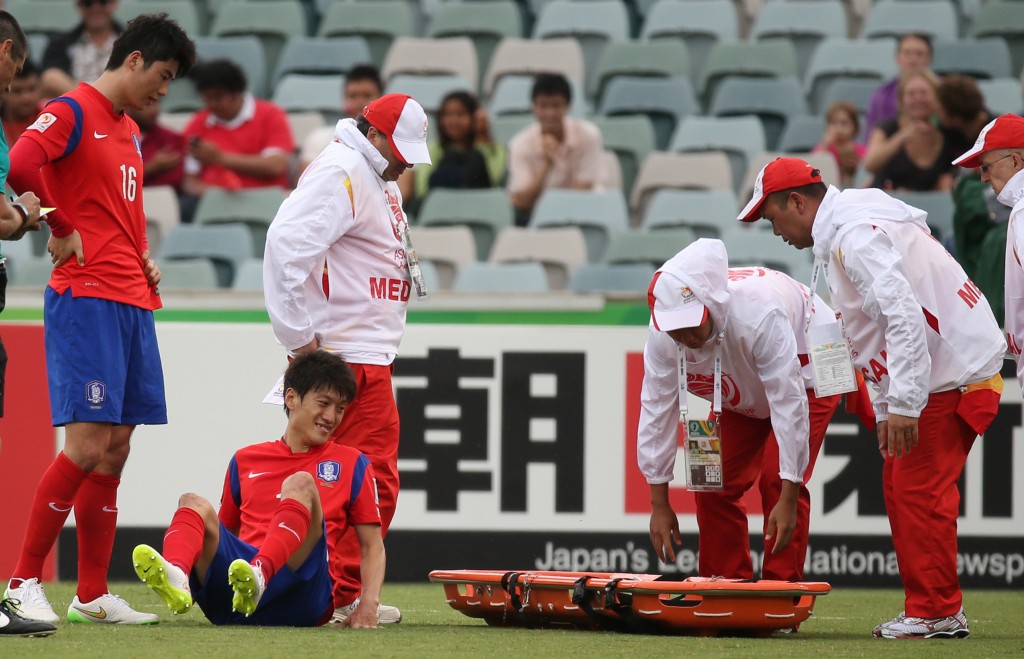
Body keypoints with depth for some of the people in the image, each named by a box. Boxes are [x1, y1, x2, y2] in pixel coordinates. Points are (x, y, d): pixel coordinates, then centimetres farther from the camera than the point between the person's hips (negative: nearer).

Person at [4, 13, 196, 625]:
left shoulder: (130, 132, 21)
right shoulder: (72, 112, -7)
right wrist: (63, 230, -14)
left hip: (133, 303, 9)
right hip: (85, 300, -9)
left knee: (115, 450, 7)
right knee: (87, 447, -14)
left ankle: (94, 595, 11)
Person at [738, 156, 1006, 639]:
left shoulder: (856, 234, -18)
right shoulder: (838, 238, 16)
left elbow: (903, 314, -27)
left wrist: (902, 404, -28)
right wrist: (884, 410, 19)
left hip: (955, 375, -11)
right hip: (938, 376, 11)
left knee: (919, 490, -10)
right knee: (899, 487, 12)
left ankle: (934, 613, -6)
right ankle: (940, 611, 15)